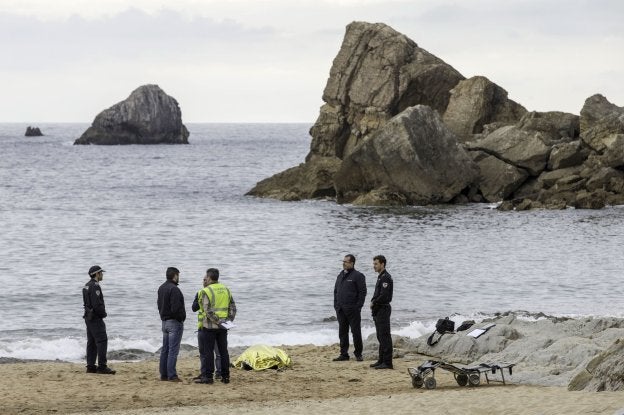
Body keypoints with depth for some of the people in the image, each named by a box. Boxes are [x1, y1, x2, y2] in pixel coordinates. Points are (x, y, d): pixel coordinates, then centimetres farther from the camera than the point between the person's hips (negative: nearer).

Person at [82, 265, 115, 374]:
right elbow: (97, 304, -23)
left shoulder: (86, 286, 15)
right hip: (95, 318, -10)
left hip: (88, 317, 10)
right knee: (102, 341, -11)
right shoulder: (95, 286, -17)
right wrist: (103, 313, -8)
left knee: (91, 342, 11)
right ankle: (102, 366, -15)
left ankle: (90, 366, 11)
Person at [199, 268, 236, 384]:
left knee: (209, 351, 0)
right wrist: (229, 320, 5)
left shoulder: (206, 291, -10)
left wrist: (217, 321, -14)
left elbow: (208, 310, -17)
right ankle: (225, 376, 9)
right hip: (223, 327, 5)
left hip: (210, 326, -5)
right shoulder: (226, 289, 9)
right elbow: (233, 307, 7)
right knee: (223, 351, 9)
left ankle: (209, 376, -1)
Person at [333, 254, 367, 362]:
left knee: (356, 332, -2)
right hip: (341, 310, 7)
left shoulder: (358, 276, -6)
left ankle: (358, 354, 6)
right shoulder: (340, 275, 15)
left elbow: (362, 292, -9)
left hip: (352, 309, -7)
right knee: (342, 332, 8)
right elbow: (336, 291, 20)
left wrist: (358, 306, -15)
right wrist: (336, 305, 11)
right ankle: (344, 354, 13)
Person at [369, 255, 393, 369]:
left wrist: (373, 303, -10)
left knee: (385, 336, -9)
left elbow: (384, 296, -23)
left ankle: (387, 362, -9)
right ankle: (381, 360, 19)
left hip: (383, 310, -11)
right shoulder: (380, 277, 17)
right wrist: (373, 302, 5)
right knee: (380, 337, 14)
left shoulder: (386, 278, -15)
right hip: (378, 311, 11)